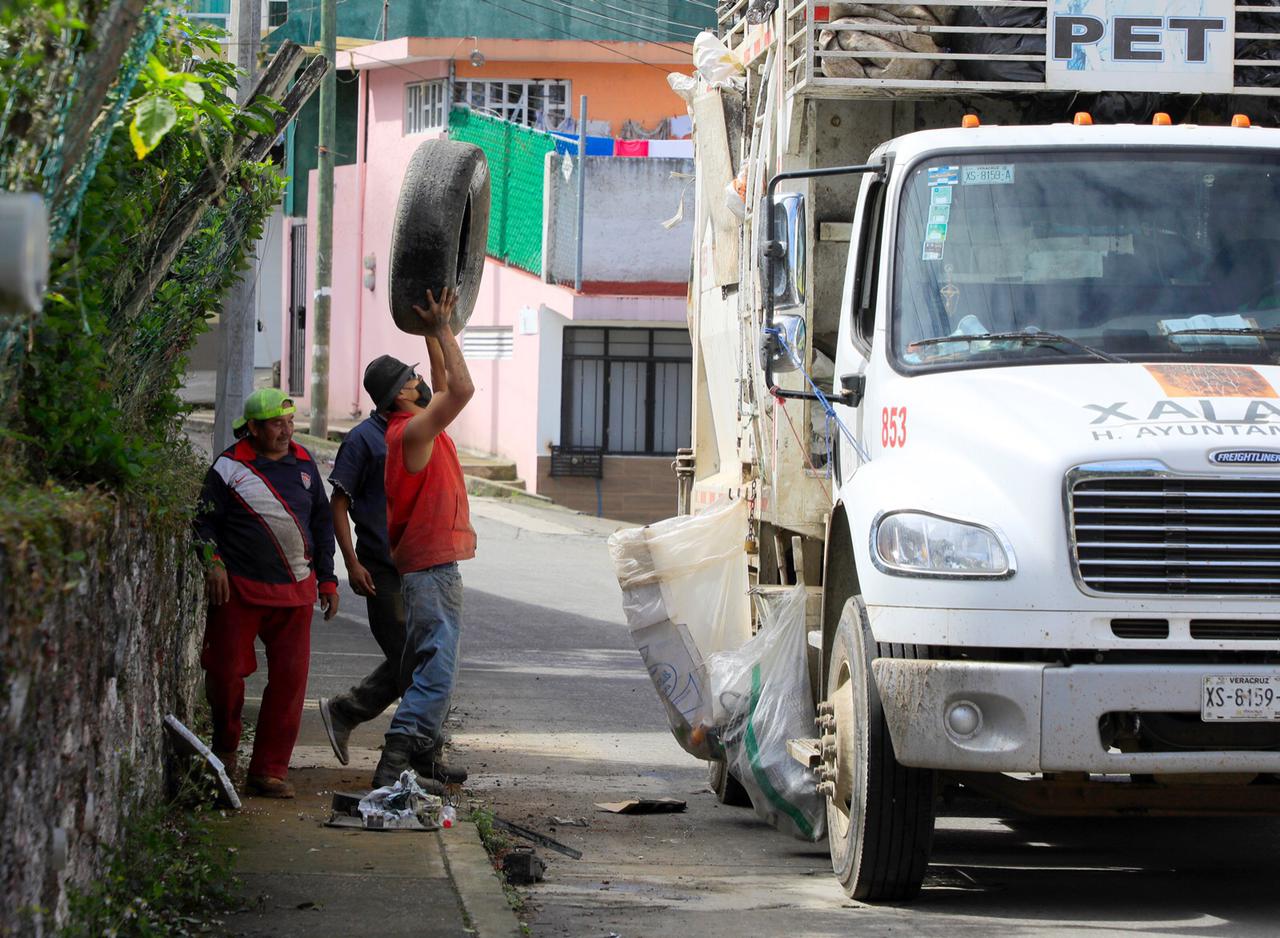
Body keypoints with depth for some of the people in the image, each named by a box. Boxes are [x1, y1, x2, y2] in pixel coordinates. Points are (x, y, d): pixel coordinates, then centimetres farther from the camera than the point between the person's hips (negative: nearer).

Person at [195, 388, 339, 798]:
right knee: (227, 671, -2)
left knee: (290, 679, -2)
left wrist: (326, 577, 17)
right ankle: (225, 747, 25)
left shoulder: (303, 463, 11)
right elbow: (206, 519, 2)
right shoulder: (230, 466, -1)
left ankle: (269, 770, 4)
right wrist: (213, 562, -14)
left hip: (295, 592, 3)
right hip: (239, 589, -3)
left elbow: (322, 520, 20)